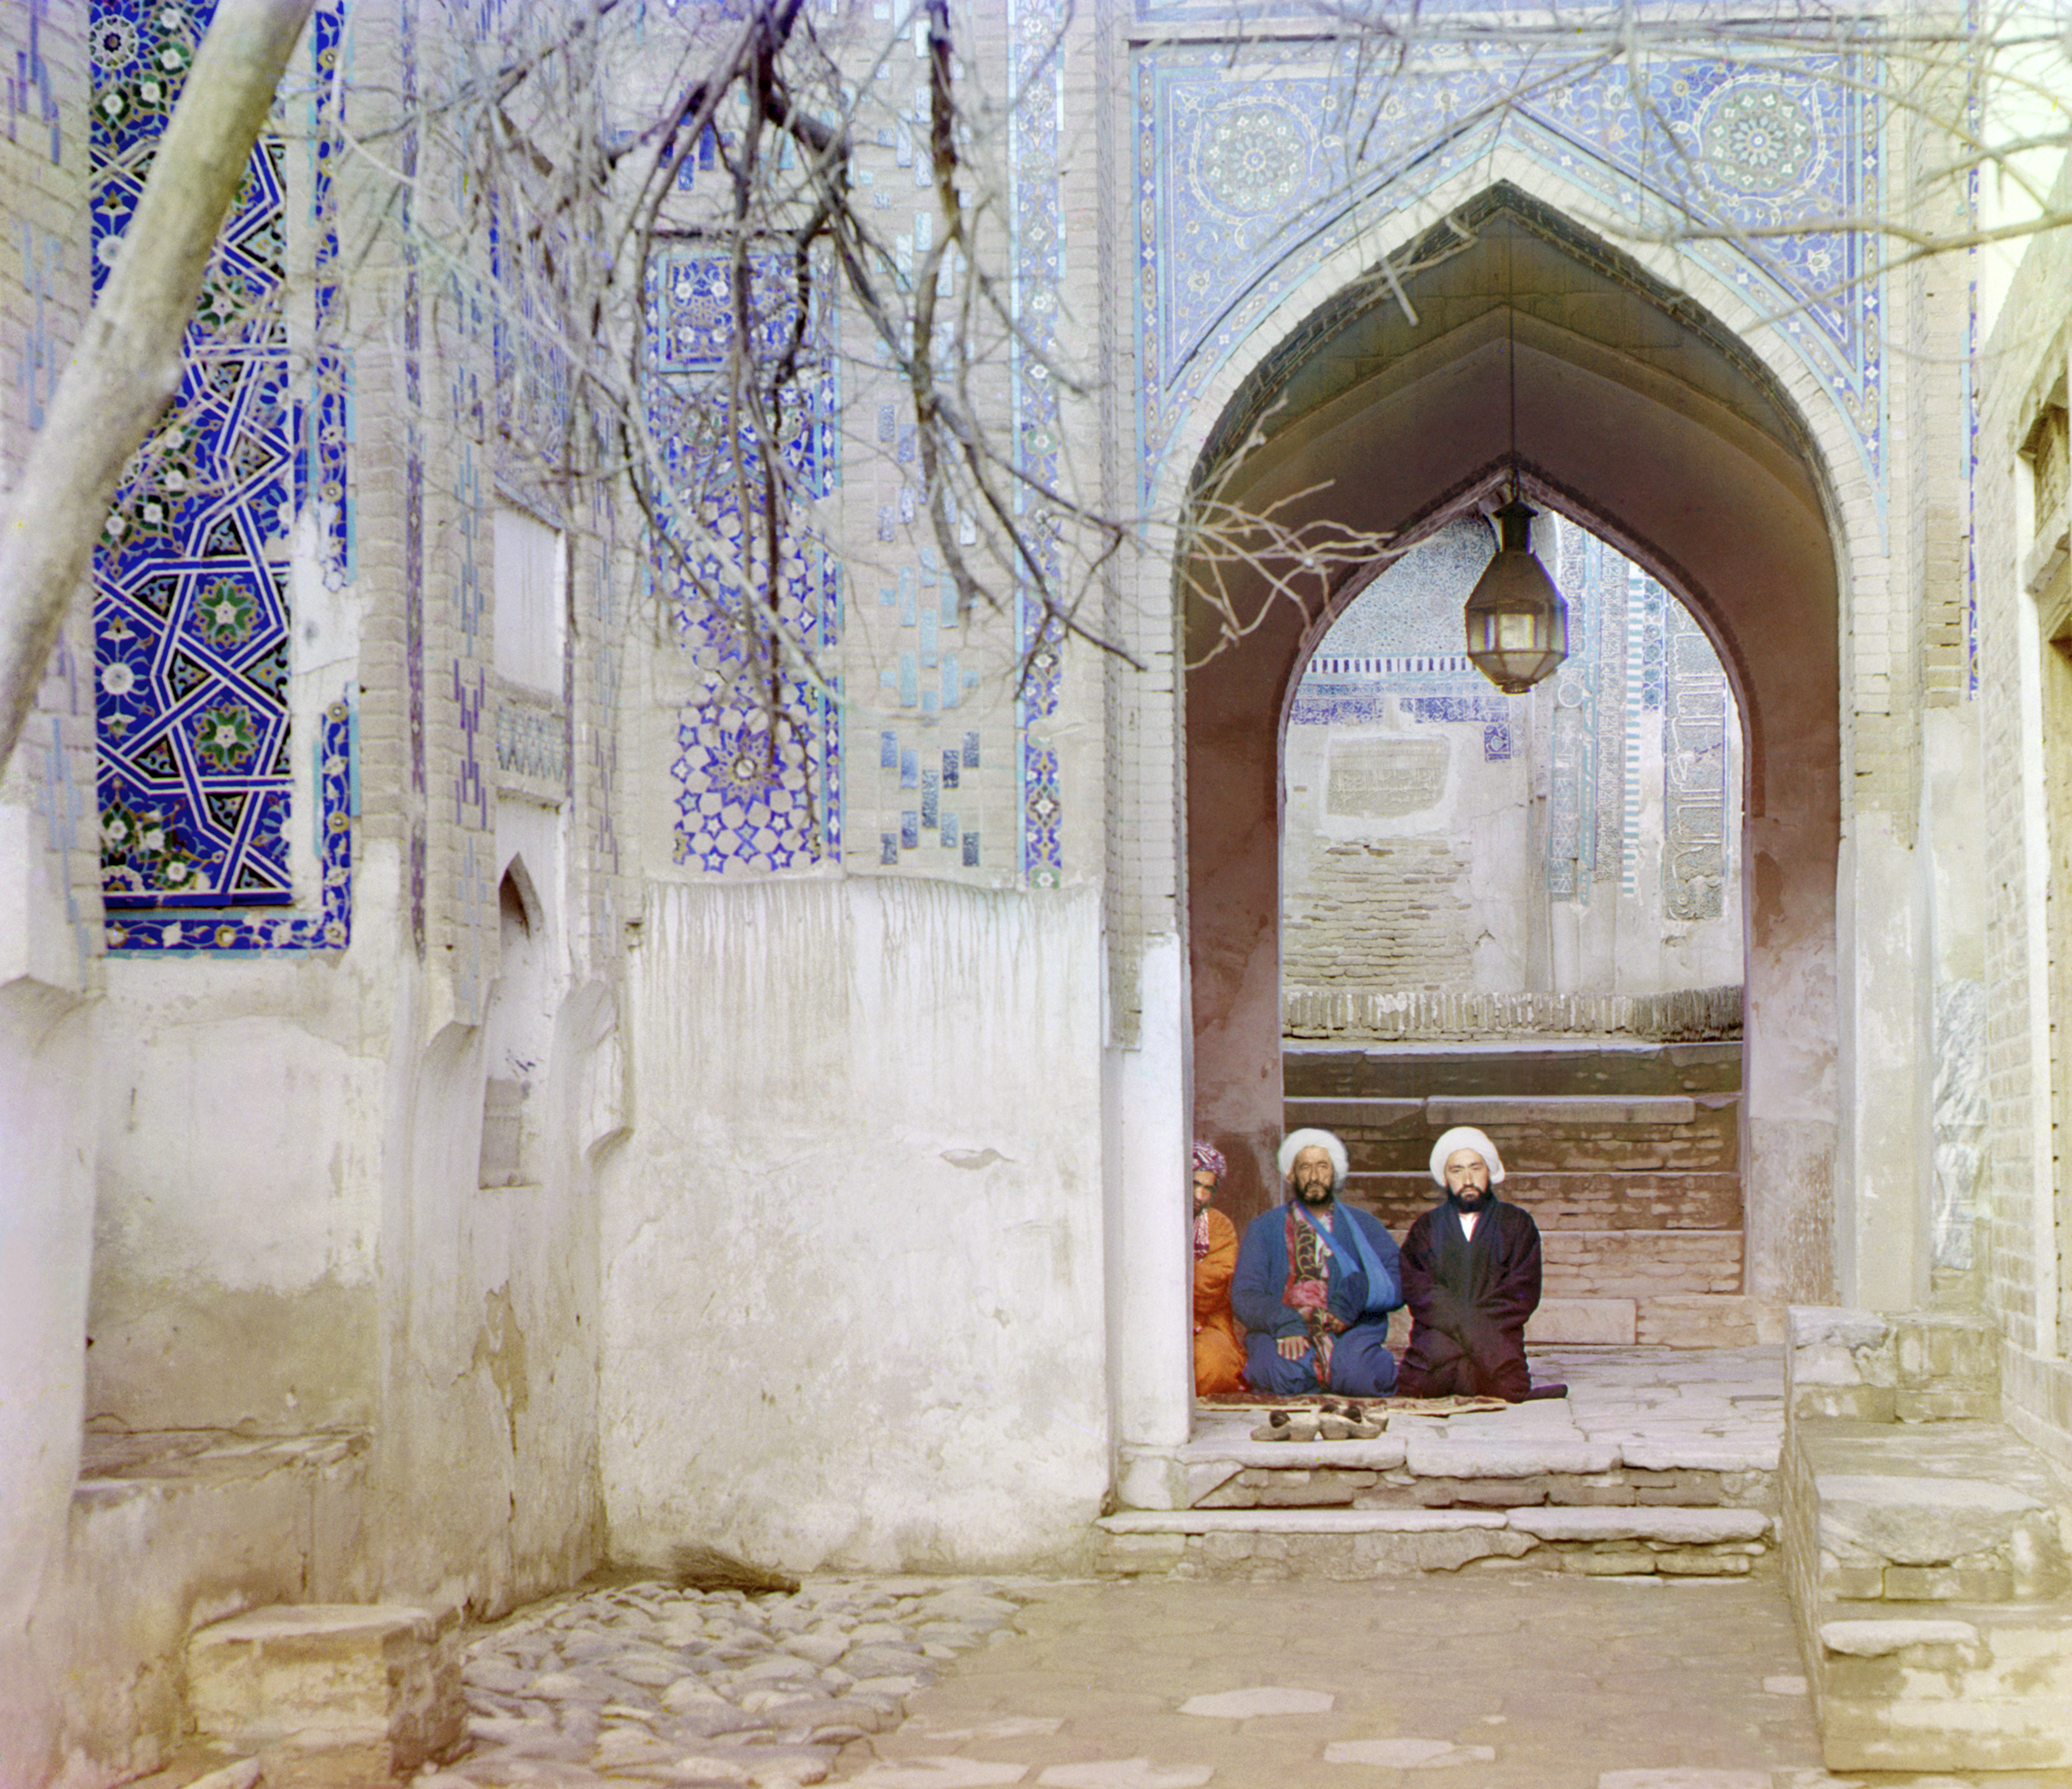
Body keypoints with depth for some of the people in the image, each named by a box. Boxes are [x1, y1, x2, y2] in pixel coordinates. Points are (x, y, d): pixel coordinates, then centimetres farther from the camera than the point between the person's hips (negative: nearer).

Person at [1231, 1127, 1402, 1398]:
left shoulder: (1364, 1227, 19)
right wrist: (1285, 1322, -16)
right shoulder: (1263, 1230, 17)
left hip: (1353, 1334, 0)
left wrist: (1360, 1291, -14)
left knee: (1361, 1372, -36)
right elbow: (1244, 1296, 5)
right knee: (1283, 1372, -36)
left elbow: (1400, 1283, 7)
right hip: (1282, 1335, 0)